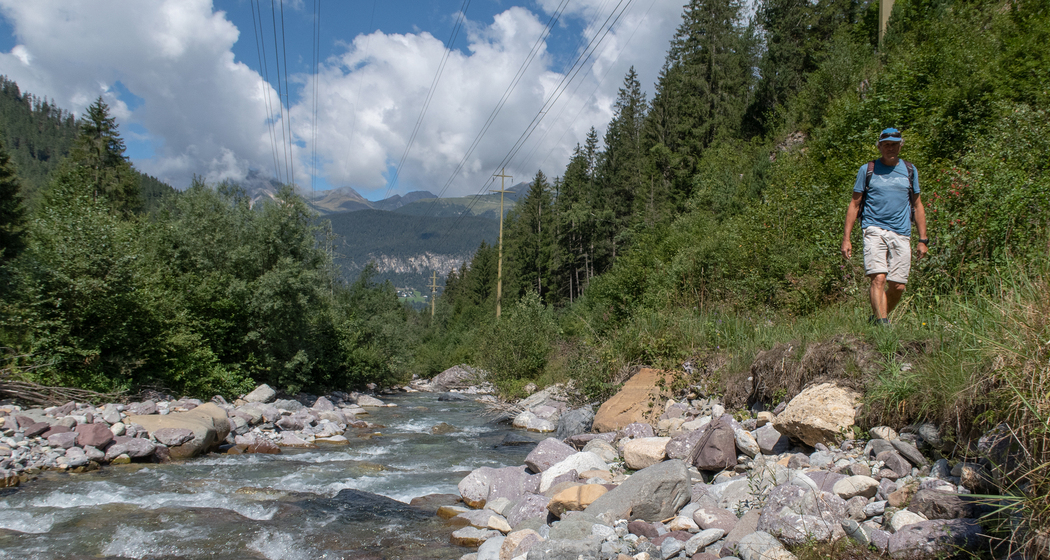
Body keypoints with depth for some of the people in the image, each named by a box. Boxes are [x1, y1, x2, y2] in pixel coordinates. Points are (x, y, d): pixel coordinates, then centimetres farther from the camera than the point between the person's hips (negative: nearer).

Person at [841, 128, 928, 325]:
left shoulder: (910, 170, 13)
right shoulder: (867, 170, 6)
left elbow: (917, 206, 18)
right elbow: (854, 204, 8)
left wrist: (923, 239, 13)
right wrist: (846, 238, 1)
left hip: (901, 234, 3)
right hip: (874, 229, -3)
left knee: (898, 286, 1)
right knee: (878, 278, -19)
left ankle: (876, 318, 22)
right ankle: (882, 324, -21)